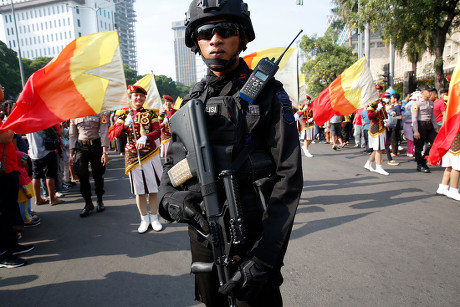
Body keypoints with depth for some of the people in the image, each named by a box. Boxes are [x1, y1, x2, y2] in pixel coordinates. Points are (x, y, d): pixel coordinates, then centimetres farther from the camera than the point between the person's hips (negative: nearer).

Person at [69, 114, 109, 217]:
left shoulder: (100, 114, 2)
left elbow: (104, 133, -5)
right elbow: (72, 136, 13)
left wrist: (105, 152, -12)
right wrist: (71, 154, 8)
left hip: (96, 146, -2)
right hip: (80, 147, 2)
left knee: (98, 175, 5)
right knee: (82, 175, -5)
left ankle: (100, 201, 23)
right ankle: (88, 203, 8)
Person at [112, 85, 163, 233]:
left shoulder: (150, 114, 5)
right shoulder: (124, 115, 7)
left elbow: (157, 132, -5)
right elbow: (116, 134, -2)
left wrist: (145, 137, -24)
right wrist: (126, 125, -21)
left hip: (150, 154, 0)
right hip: (133, 156, 0)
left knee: (153, 187, 5)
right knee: (139, 189, 6)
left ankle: (154, 218, 20)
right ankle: (144, 219, 20)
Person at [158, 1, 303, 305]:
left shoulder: (267, 93, -10)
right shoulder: (193, 99, 6)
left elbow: (289, 177, -15)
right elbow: (173, 161, 11)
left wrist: (265, 257, -21)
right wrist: (169, 197, -12)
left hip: (251, 242, -5)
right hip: (202, 236, 6)